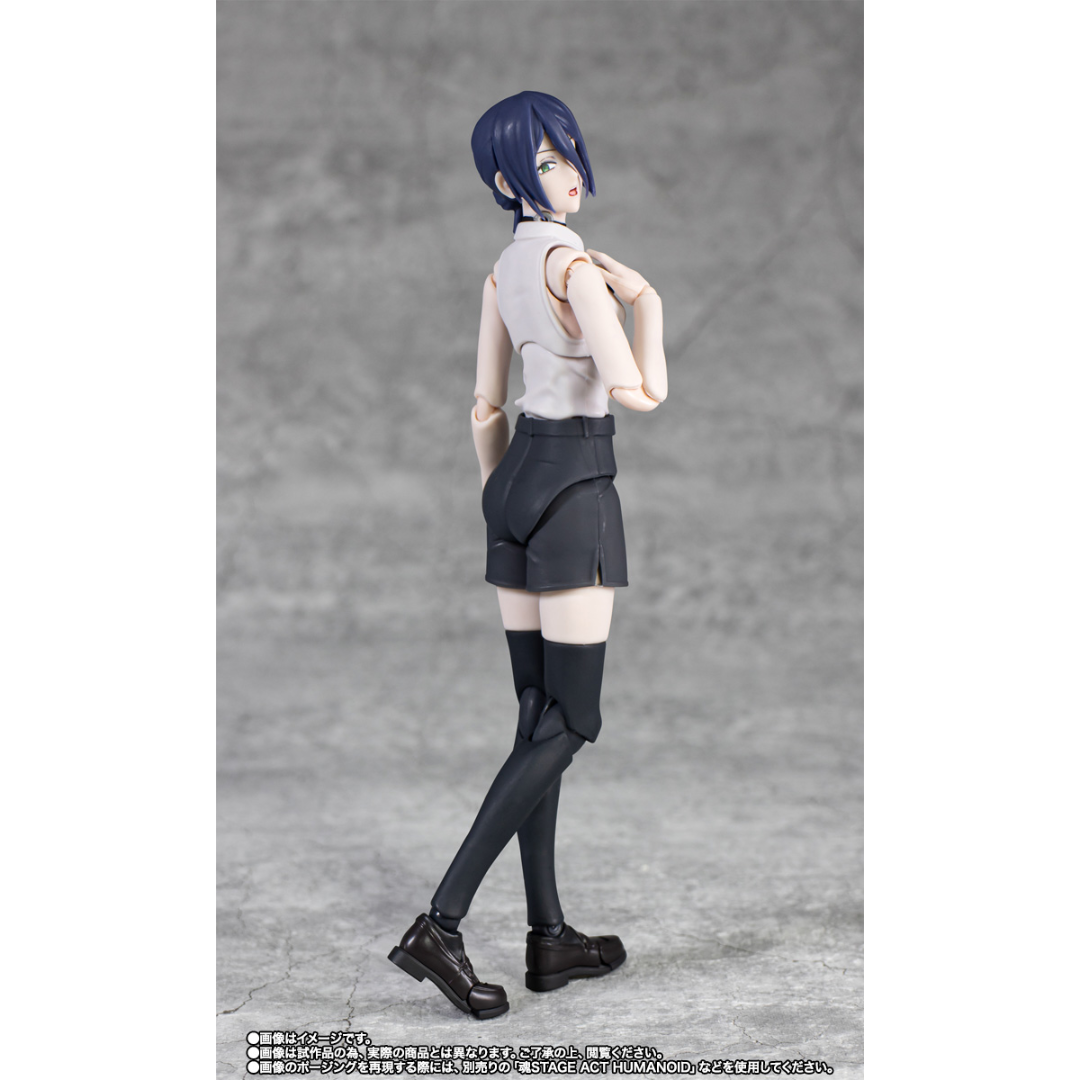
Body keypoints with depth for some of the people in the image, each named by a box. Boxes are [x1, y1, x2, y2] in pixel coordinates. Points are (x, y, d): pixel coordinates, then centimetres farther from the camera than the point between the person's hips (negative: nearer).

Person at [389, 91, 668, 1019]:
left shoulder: (504, 270, 13)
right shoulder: (573, 263, -14)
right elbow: (640, 393, -19)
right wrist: (645, 299, -4)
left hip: (514, 482, 9)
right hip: (574, 488, -9)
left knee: (541, 717, 10)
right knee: (568, 724, -5)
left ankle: (550, 937, 16)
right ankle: (441, 924, -11)